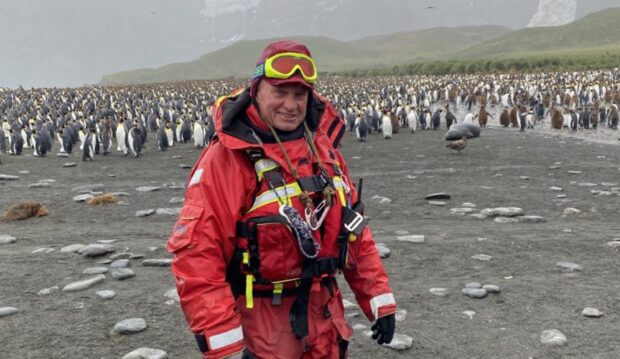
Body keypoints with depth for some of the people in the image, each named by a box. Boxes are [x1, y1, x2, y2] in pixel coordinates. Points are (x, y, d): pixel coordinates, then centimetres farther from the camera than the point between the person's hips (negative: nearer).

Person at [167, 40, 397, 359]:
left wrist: (380, 300, 7)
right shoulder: (226, 158, -17)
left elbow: (353, 225, 9)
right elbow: (196, 255, -21)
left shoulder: (321, 147, 3)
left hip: (324, 317, 6)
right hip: (261, 325, -5)